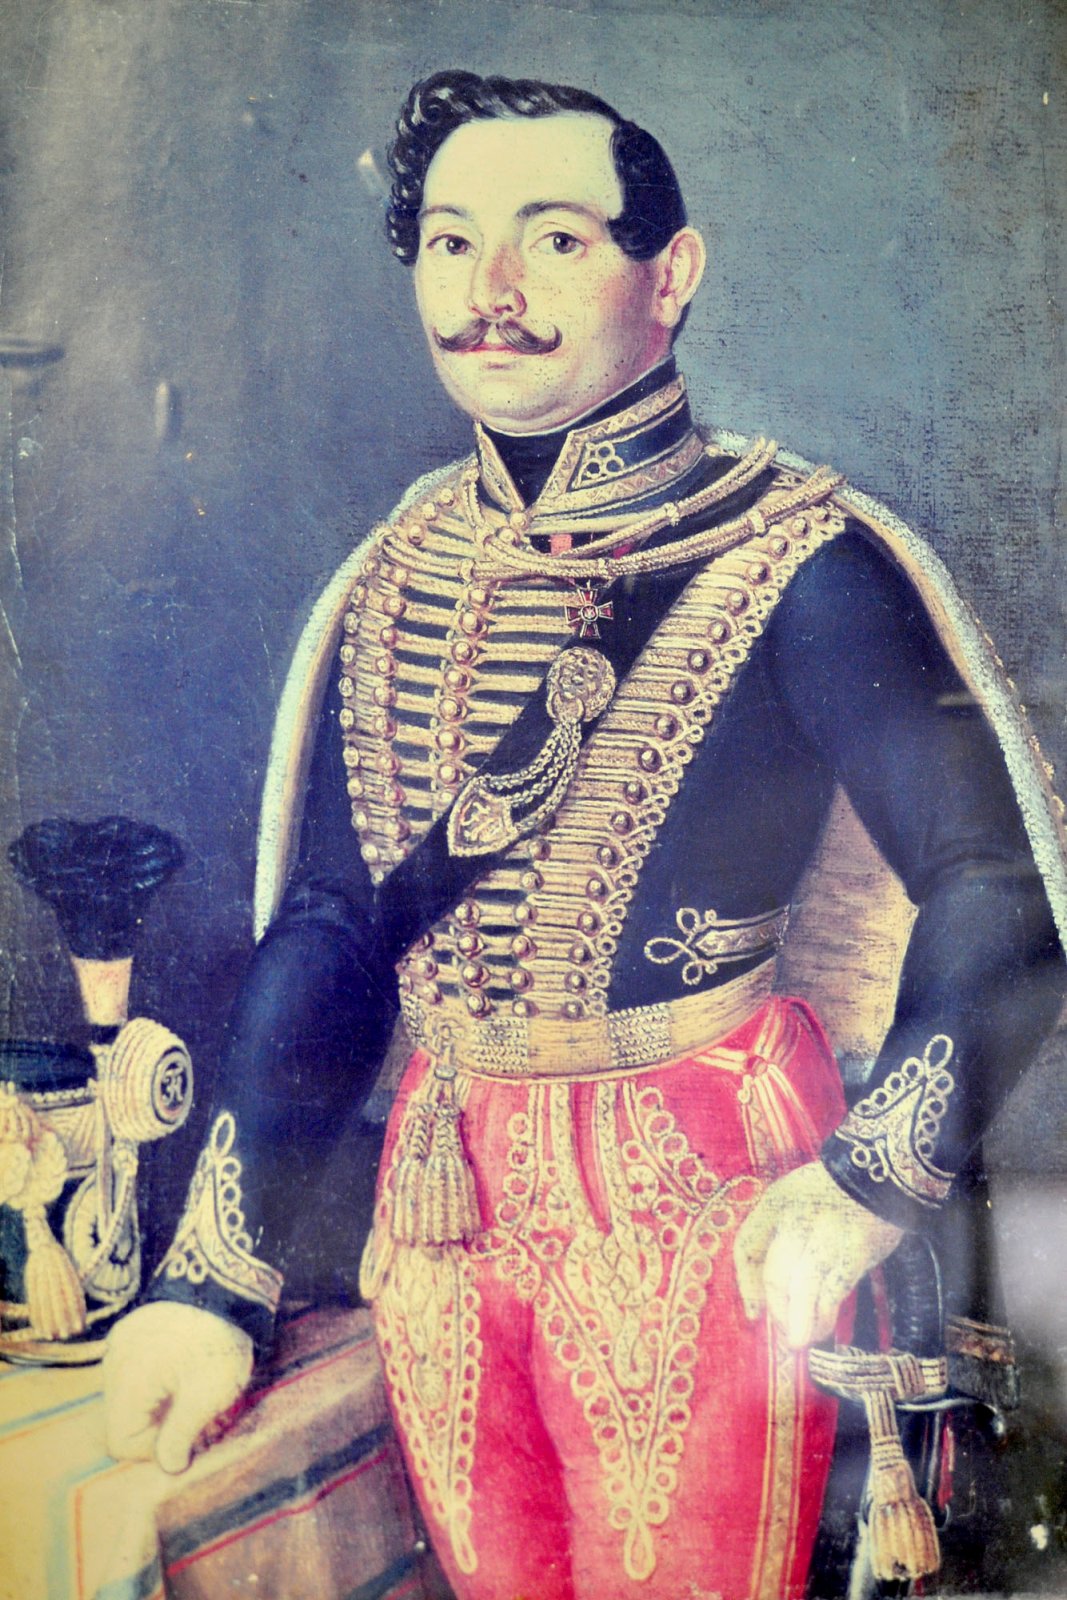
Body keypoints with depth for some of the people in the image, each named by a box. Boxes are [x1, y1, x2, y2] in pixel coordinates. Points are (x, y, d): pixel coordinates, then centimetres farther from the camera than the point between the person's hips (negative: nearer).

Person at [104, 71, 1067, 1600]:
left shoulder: (793, 561, -11)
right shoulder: (396, 578, 4)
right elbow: (324, 928, 3)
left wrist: (865, 1193, -25)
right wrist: (215, 1278, -1)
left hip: (695, 1189, -4)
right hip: (438, 1182, 5)